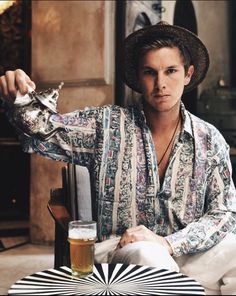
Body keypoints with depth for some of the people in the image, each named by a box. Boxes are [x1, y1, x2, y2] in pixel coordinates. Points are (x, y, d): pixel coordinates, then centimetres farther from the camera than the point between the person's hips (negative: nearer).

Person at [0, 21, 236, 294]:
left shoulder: (209, 140, 1)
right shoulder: (106, 125, -2)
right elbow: (47, 131, -10)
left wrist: (169, 243, -15)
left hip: (190, 250, 3)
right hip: (121, 250, -2)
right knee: (149, 256, -35)